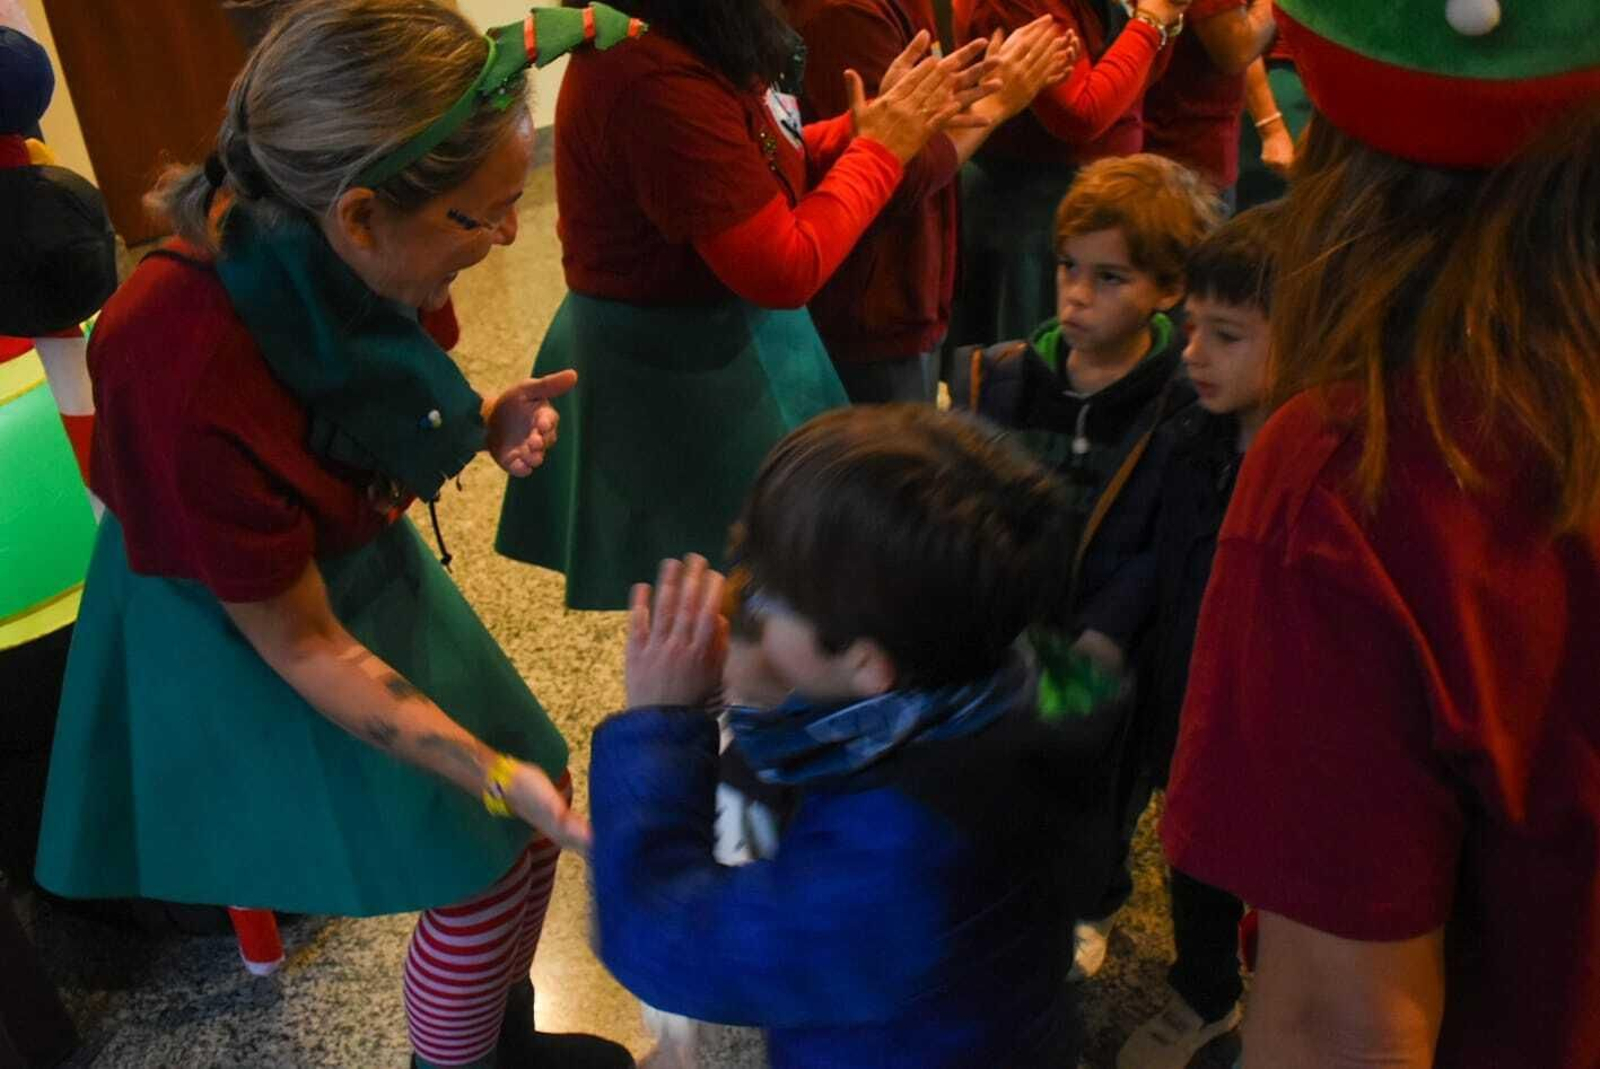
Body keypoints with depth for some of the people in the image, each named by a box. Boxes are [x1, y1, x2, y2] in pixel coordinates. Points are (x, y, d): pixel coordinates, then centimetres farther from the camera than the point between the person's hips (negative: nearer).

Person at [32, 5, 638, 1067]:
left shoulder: (354, 262, -17)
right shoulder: (179, 370, -37)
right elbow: (301, 644, -24)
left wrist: (487, 424, -14)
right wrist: (491, 775, -27)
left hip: (370, 566, 7)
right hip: (238, 639, -6)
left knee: (533, 822, 14)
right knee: (482, 878, 3)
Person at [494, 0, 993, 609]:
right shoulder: (660, 80, -29)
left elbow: (758, 171, 12)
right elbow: (784, 268, -25)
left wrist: (861, 131, -2)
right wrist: (879, 150, -13)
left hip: (702, 350, 10)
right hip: (683, 373, -10)